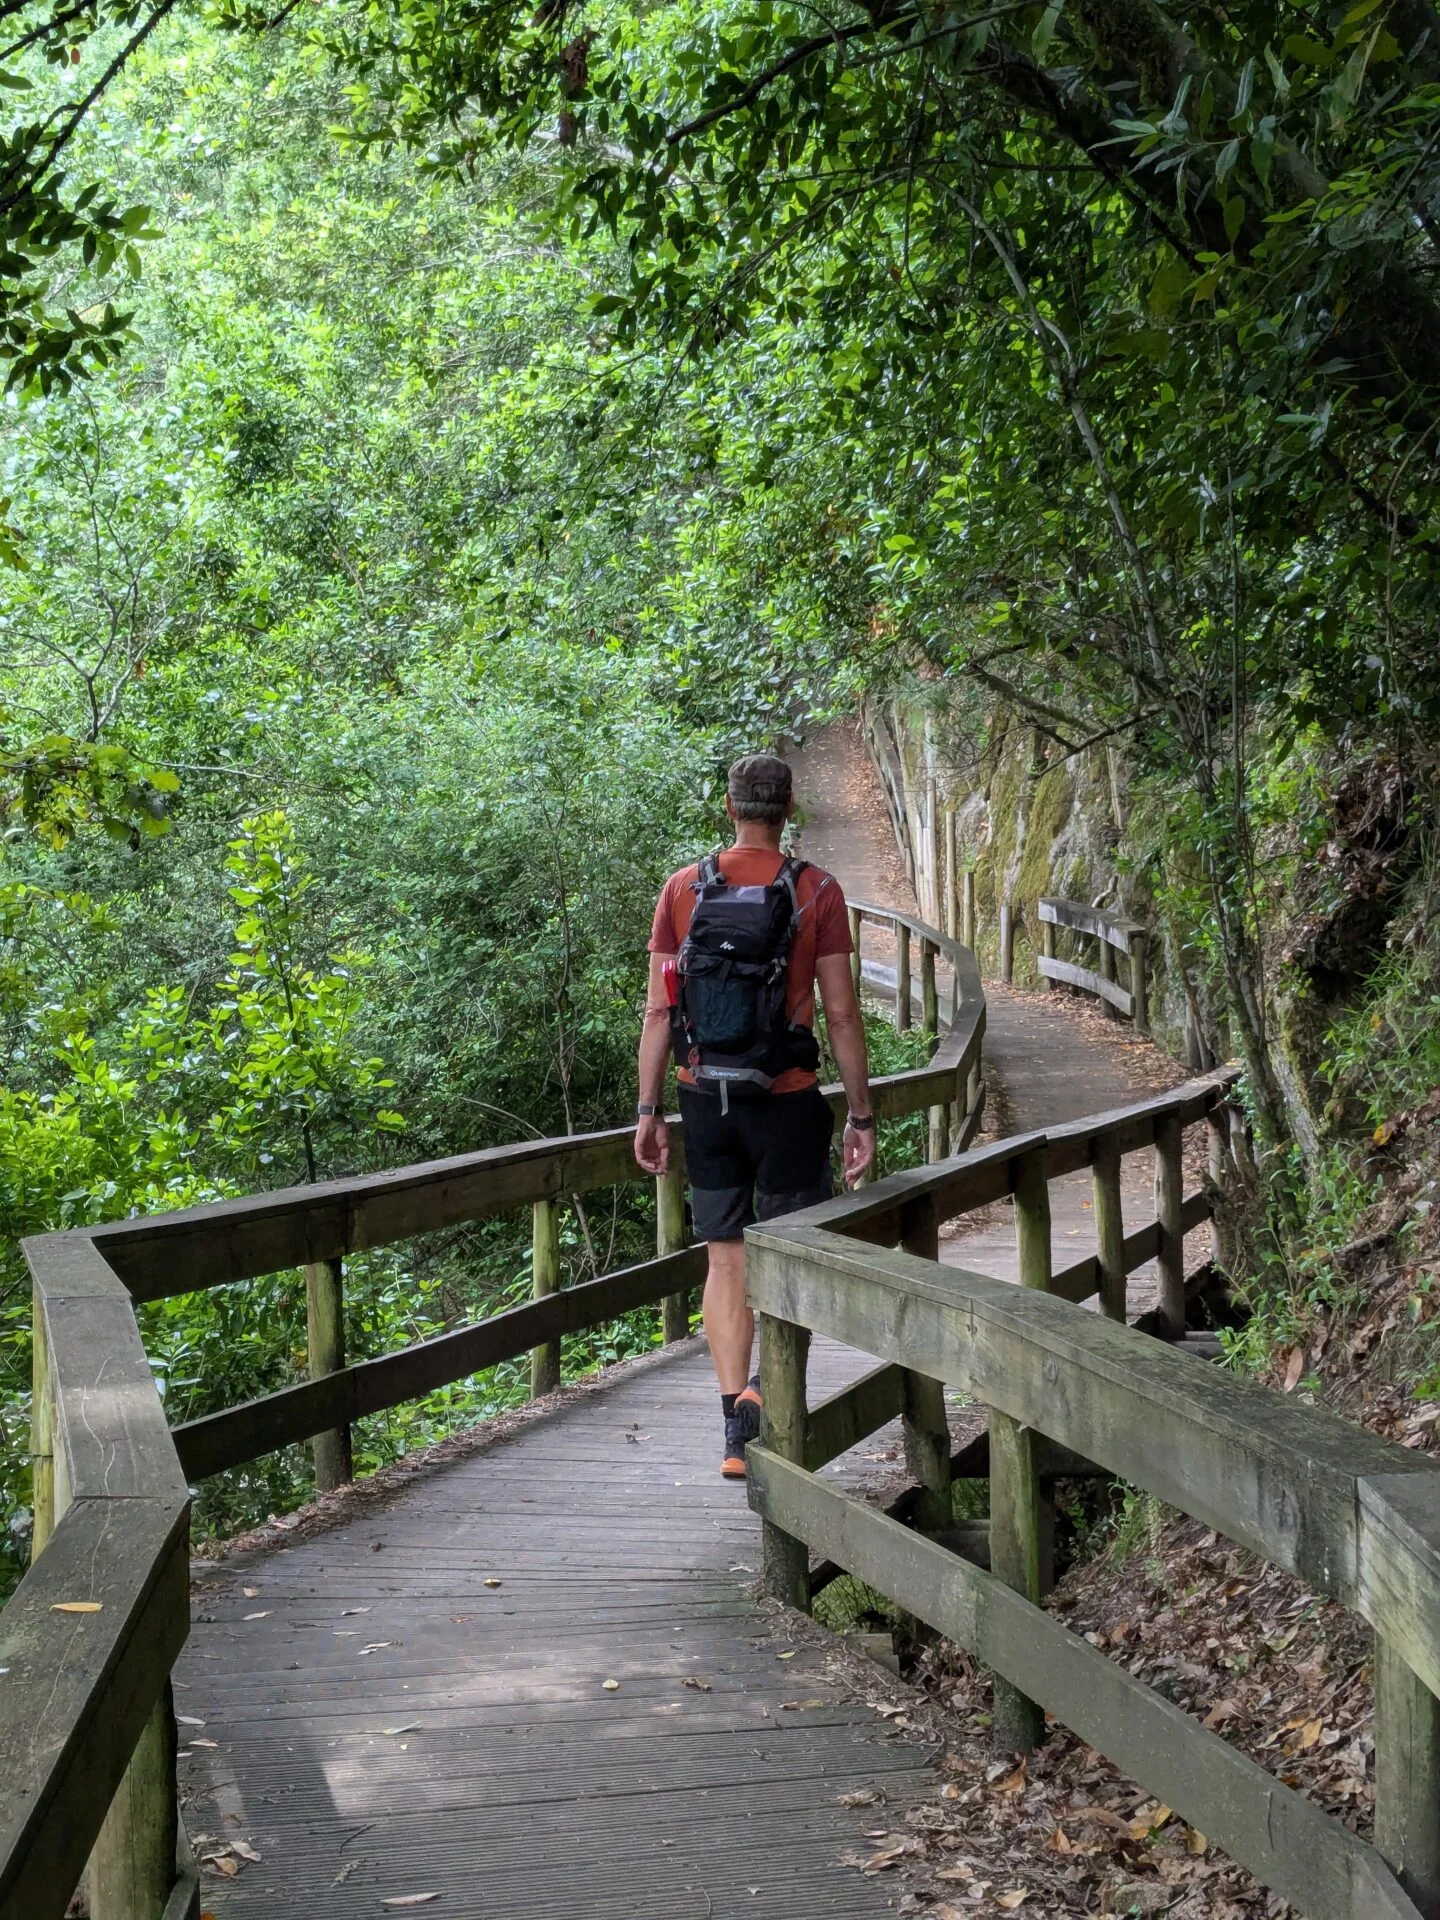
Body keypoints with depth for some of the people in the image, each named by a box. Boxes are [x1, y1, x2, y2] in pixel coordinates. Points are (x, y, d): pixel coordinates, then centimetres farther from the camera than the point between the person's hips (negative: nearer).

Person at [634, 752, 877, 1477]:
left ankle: (738, 1427, 7)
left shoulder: (684, 888, 1)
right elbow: (840, 1015, -7)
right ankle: (765, 1390, -10)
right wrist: (862, 1115, 0)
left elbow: (660, 1010, 1)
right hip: (786, 1102, -2)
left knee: (726, 1260, 9)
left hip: (706, 1101, 3)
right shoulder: (815, 892, -6)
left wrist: (649, 1110, 6)